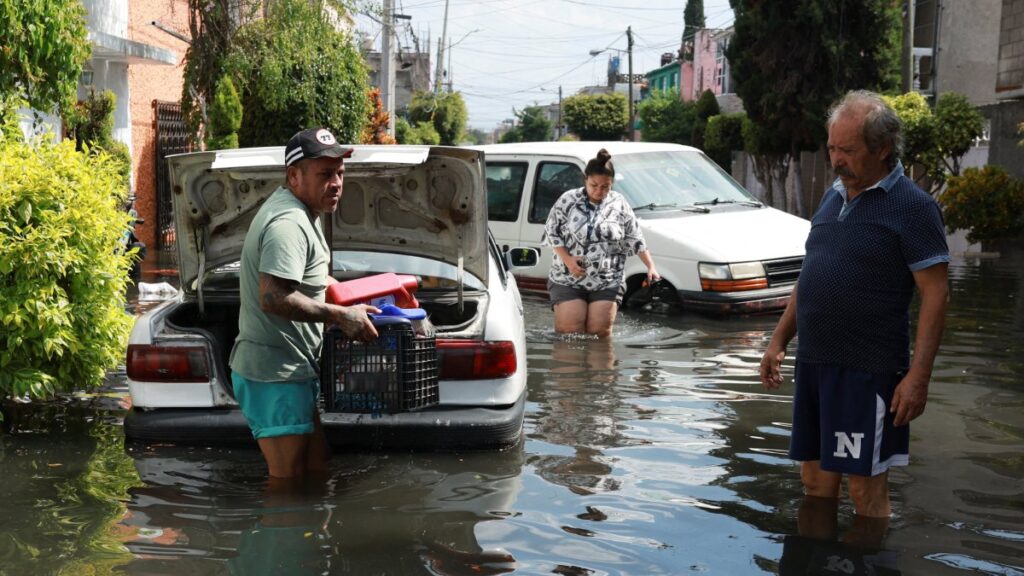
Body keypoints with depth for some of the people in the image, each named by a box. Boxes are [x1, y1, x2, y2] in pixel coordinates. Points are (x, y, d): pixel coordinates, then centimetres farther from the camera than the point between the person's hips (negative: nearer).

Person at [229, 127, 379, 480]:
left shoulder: (298, 212, 16)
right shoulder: (288, 223, -20)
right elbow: (273, 299, -30)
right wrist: (339, 315, -22)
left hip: (292, 370, 11)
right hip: (275, 374, -11)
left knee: (316, 468, 15)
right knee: (287, 479, -4)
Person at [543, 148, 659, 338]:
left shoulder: (620, 205, 7)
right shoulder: (568, 201, 1)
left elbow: (635, 240, 10)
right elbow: (551, 232, 2)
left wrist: (651, 267, 1)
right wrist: (567, 259, -10)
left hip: (608, 282, 1)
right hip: (567, 281, -1)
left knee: (600, 332, -4)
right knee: (569, 330, -8)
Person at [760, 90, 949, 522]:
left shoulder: (912, 206, -9)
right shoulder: (833, 197, 13)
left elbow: (934, 296, -12)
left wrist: (918, 377, -18)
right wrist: (779, 340, 16)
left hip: (868, 370, -7)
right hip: (813, 362, 7)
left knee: (866, 488, -1)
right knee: (815, 482, 13)